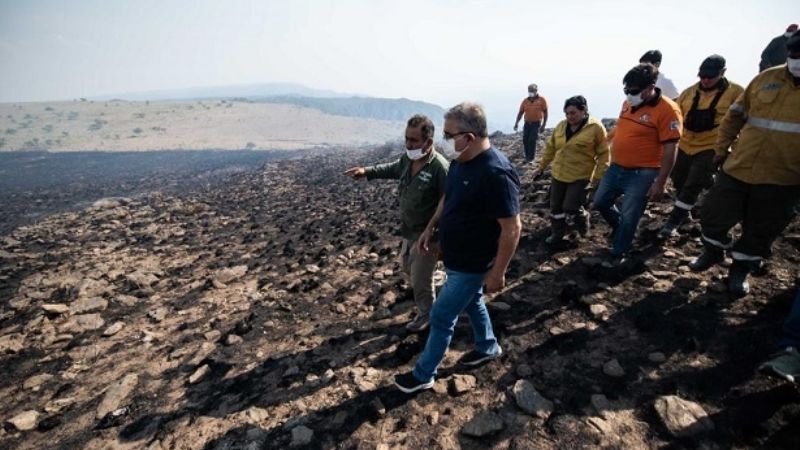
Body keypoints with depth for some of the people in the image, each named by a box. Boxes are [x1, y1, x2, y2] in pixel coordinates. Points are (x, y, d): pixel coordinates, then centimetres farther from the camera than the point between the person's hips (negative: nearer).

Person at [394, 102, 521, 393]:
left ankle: (423, 375, 26)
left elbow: (512, 228, -26)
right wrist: (430, 228, 12)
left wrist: (497, 273, -21)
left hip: (471, 265, -9)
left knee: (441, 318, 4)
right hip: (456, 257, 9)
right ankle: (488, 348, 52)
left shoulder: (496, 173, -30)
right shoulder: (460, 161, -1)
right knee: (472, 302, 27)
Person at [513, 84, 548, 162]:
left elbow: (545, 113, -3)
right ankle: (527, 156, 21)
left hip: (536, 123, -3)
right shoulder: (525, 100, 3)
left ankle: (531, 157, 4)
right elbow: (520, 112, 8)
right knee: (525, 140, 3)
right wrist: (516, 123, -1)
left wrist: (543, 125, -8)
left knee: (532, 140, -8)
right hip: (527, 123, 3)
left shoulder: (542, 100, -5)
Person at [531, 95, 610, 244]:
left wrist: (598, 176, -10)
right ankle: (557, 233, 30)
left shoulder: (595, 127, -11)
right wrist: (541, 167, 14)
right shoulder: (561, 126, 3)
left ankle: (582, 220, 27)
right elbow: (550, 148, 12)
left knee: (570, 208, -7)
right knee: (555, 207, 11)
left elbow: (603, 154, -7)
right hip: (558, 174, 5)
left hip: (580, 176, -5)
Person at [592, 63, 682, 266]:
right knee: (600, 202, 16)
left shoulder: (667, 110, -17)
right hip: (616, 168, 7)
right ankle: (621, 229, 43)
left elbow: (670, 150, -16)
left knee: (628, 217, 1)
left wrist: (660, 182, -17)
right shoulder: (628, 103, 4)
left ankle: (617, 253, 21)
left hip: (642, 174, -7)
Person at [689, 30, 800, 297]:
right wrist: (721, 148, 10)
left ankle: (741, 269, 31)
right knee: (713, 215, 7)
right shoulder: (766, 78, 2)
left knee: (760, 231, 10)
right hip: (738, 167, 2)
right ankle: (713, 252, 34)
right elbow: (736, 115, 12)